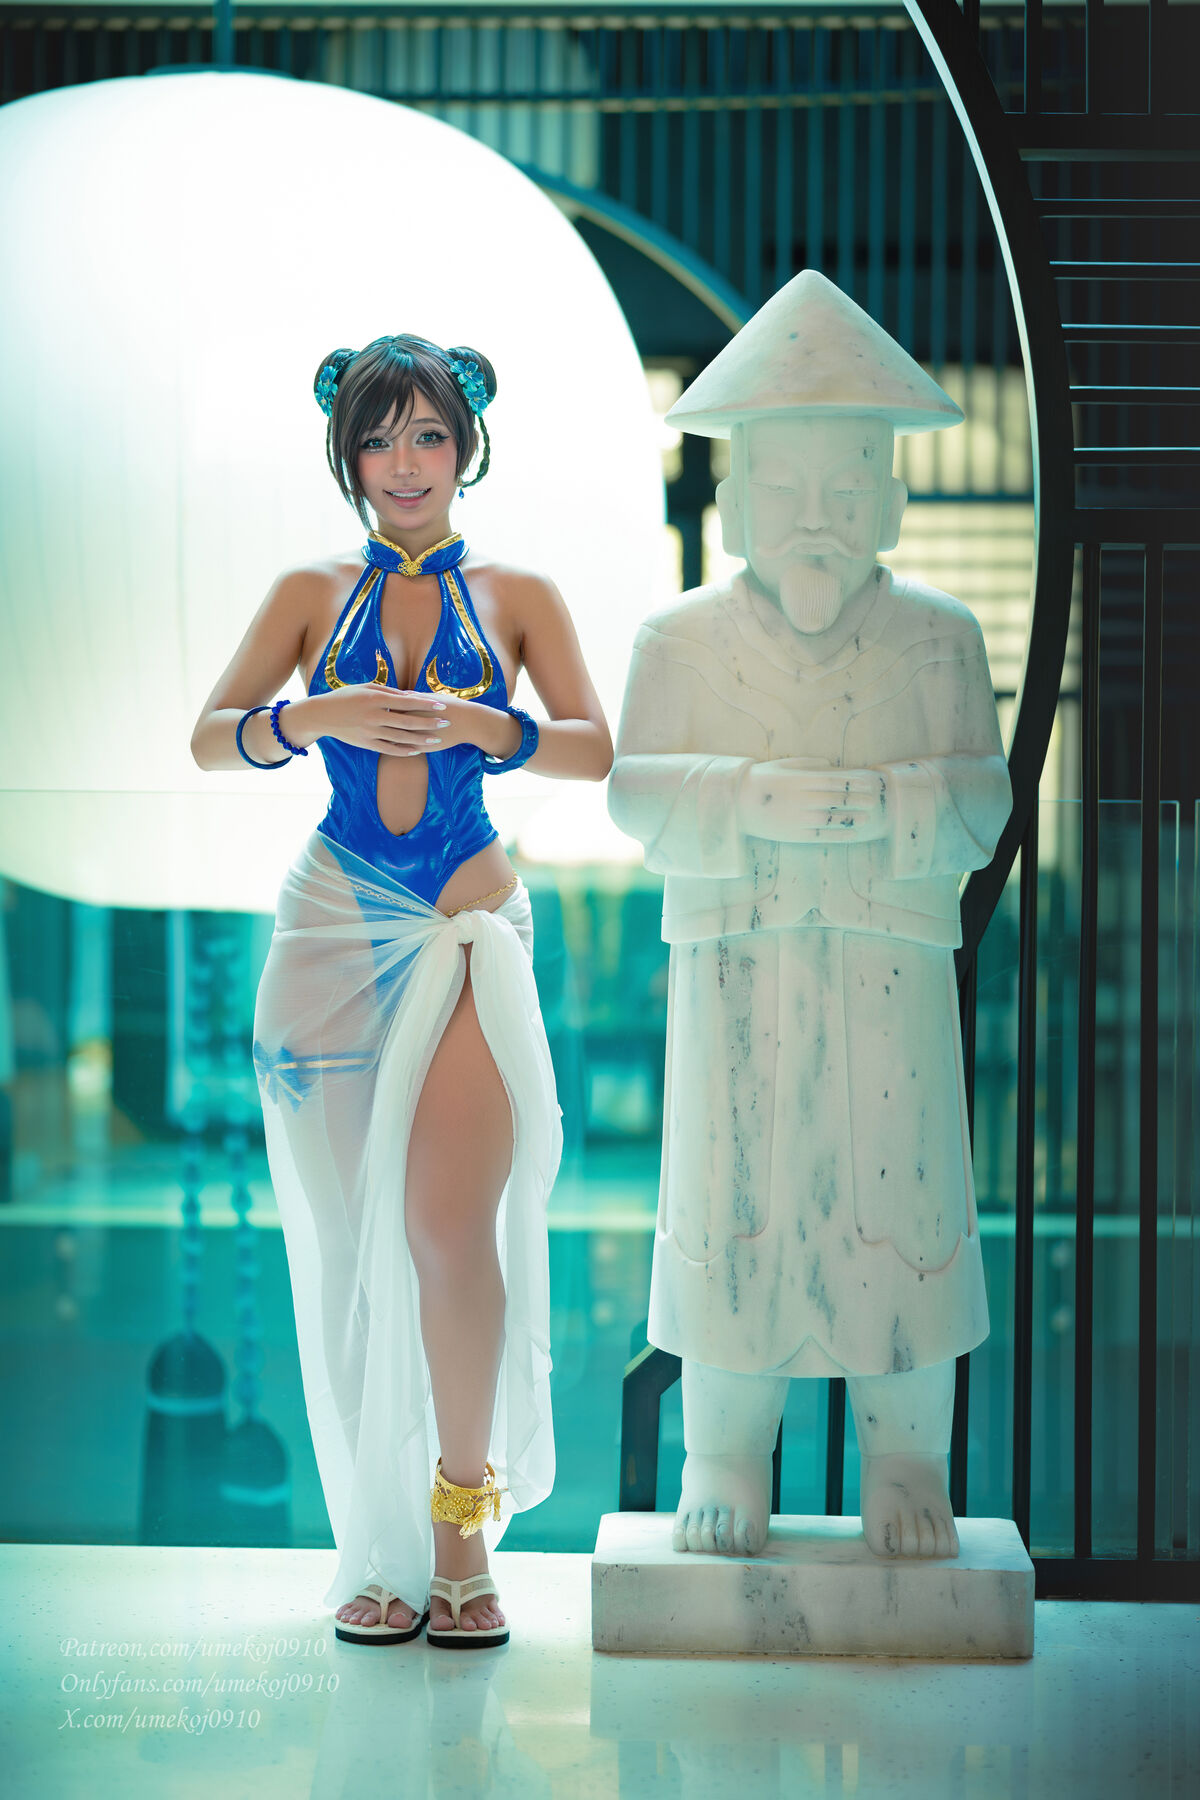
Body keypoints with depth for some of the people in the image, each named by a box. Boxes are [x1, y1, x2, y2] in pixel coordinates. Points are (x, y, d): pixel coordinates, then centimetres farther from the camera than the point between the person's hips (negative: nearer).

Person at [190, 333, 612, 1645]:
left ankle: (464, 1526, 0)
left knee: (449, 1222, -16)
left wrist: (475, 725, -15)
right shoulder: (310, 595, 12)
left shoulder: (517, 596, 10)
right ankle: (381, 1548, 12)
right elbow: (210, 740, 3)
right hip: (334, 927, 1)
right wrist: (318, 717, -14)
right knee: (350, 1241, 1)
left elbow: (597, 751, 0)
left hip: (470, 924, -1)